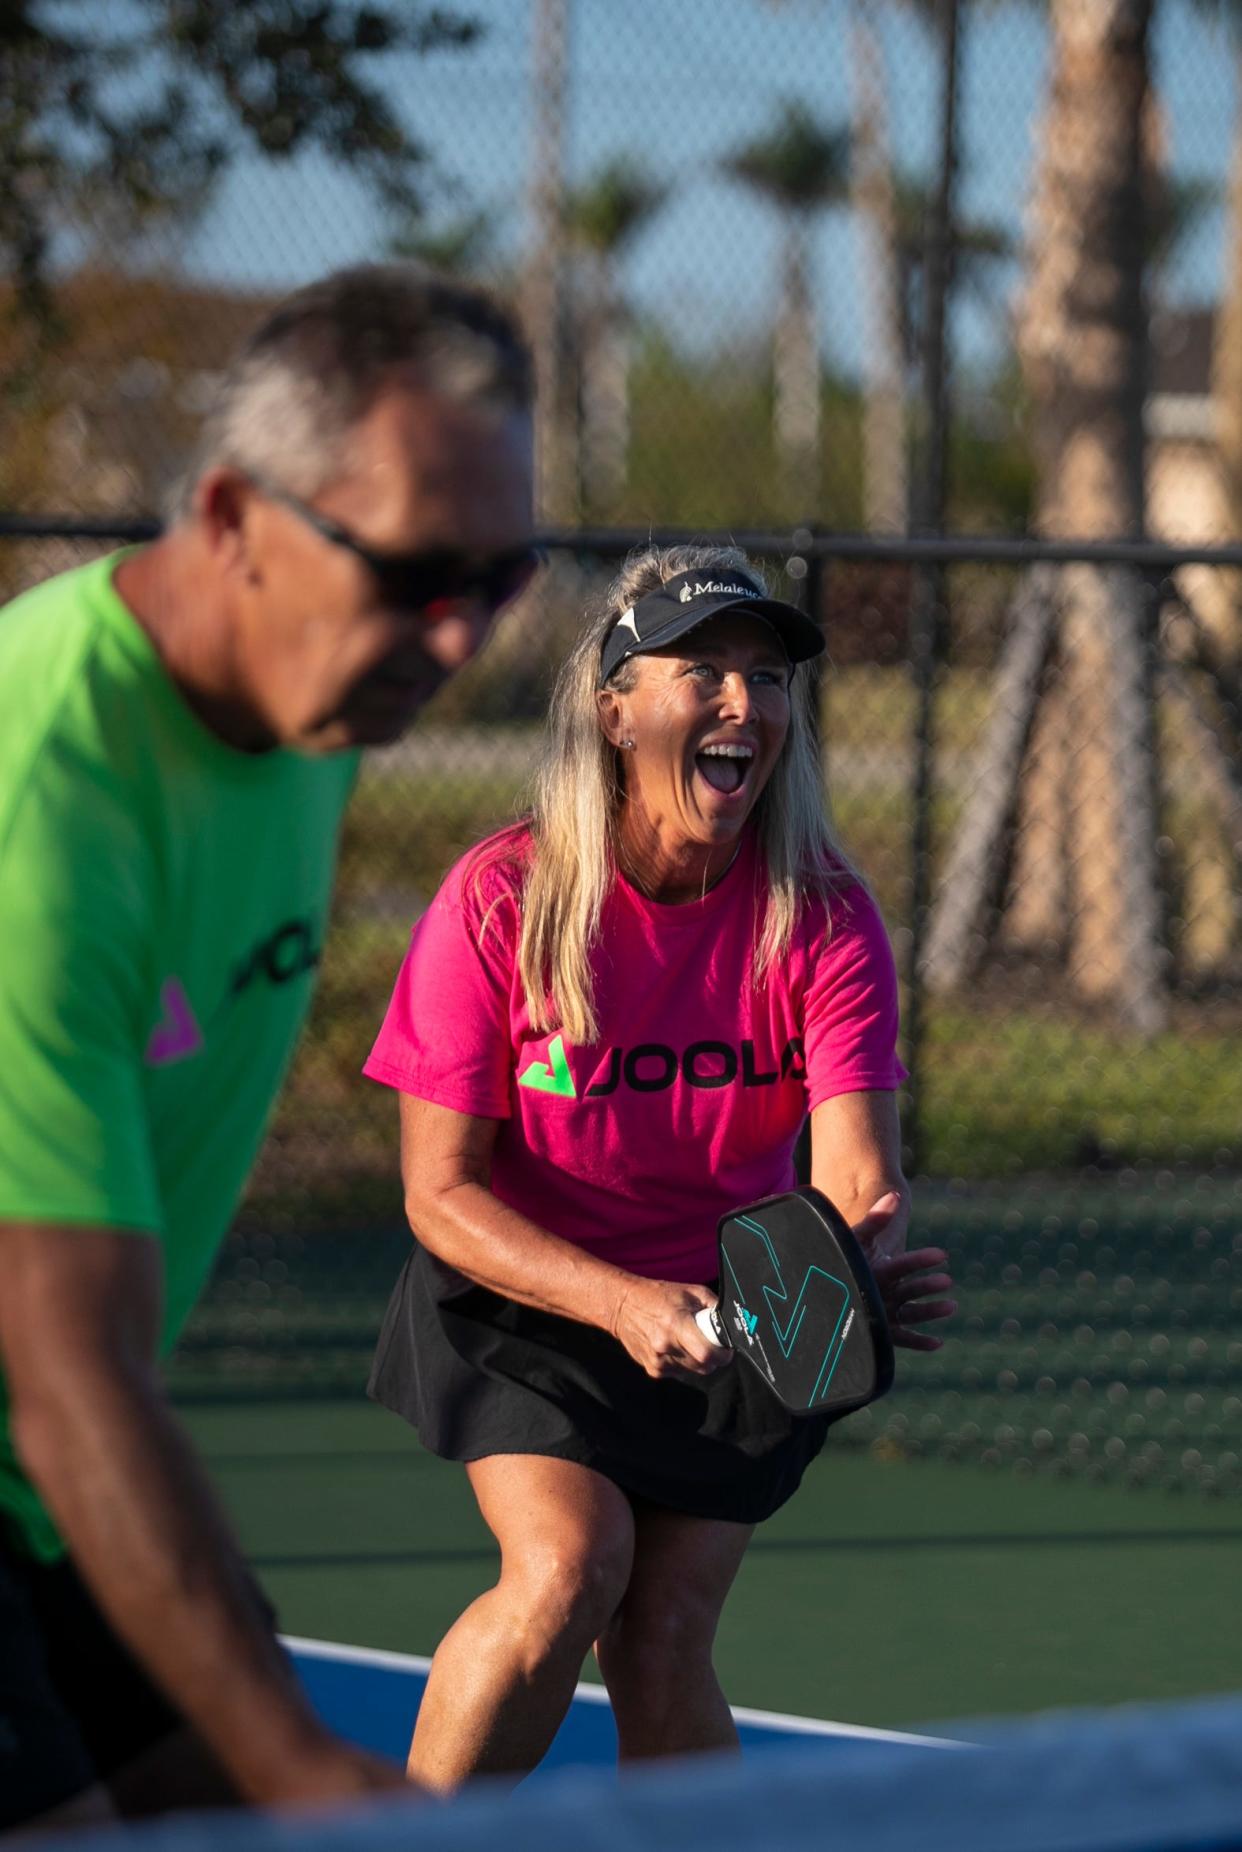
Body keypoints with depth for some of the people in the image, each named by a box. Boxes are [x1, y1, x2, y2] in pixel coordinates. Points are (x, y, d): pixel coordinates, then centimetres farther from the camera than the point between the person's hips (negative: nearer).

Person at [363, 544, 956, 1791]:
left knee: (663, 1641, -6)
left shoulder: (825, 918, -13)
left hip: (736, 1312, 2)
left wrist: (867, 1260, -46)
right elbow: (440, 1192, -16)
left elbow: (855, 1174, -22)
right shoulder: (501, 901, -18)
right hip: (521, 1300, -2)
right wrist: (620, 1302, -30)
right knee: (567, 1569, -24)